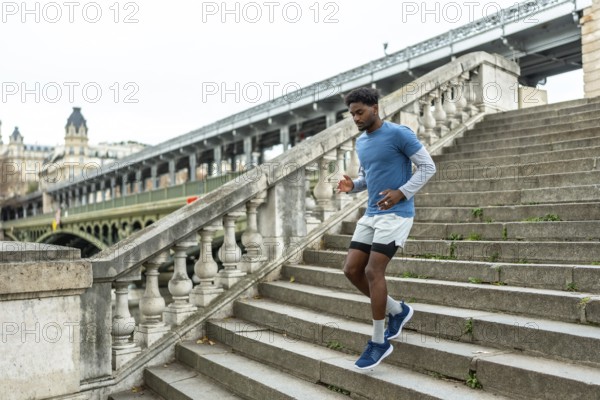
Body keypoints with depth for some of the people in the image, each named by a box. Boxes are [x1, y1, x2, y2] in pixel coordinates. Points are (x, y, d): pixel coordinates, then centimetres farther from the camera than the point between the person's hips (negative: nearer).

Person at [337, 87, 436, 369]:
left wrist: (401, 193, -19)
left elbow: (428, 167, -7)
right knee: (352, 270, 2)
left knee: (373, 272, -13)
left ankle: (379, 342, 3)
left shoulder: (400, 134, -10)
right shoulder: (360, 142, 13)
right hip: (371, 215, 8)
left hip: (396, 214, -8)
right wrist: (351, 186, 1)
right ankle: (397, 310, 22)